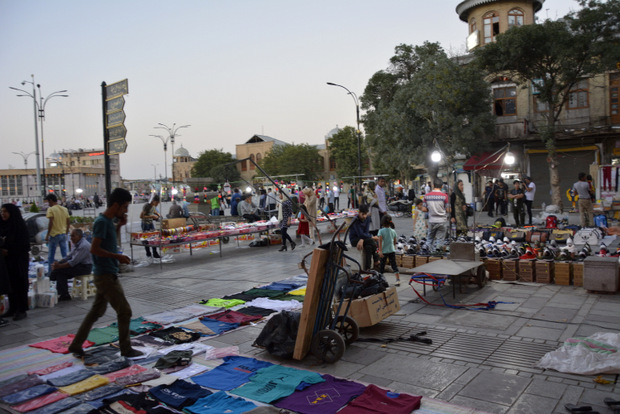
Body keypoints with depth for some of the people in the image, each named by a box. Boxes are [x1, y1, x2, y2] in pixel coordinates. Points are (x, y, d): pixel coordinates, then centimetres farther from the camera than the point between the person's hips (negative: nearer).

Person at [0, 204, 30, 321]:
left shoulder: (19, 225, -8)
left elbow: (24, 243, -11)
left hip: (19, 259, -5)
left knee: (20, 284, -1)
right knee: (10, 284, 7)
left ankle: (22, 310, 6)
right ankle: (13, 308, 17)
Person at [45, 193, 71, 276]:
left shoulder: (51, 209, -11)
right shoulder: (65, 209, 7)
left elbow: (51, 223, -17)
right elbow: (68, 223, 9)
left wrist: (47, 235, -11)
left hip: (54, 235, -5)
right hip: (63, 234, 5)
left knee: (51, 255, 5)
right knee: (64, 254, 11)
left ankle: (50, 272, 9)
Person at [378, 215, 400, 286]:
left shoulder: (381, 231, -9)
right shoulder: (393, 231, 3)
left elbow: (380, 241, -17)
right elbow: (395, 242, 11)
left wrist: (380, 251, -19)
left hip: (384, 251, -3)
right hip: (392, 250, 3)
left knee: (382, 265, 10)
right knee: (394, 265, 5)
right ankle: (398, 280, -3)